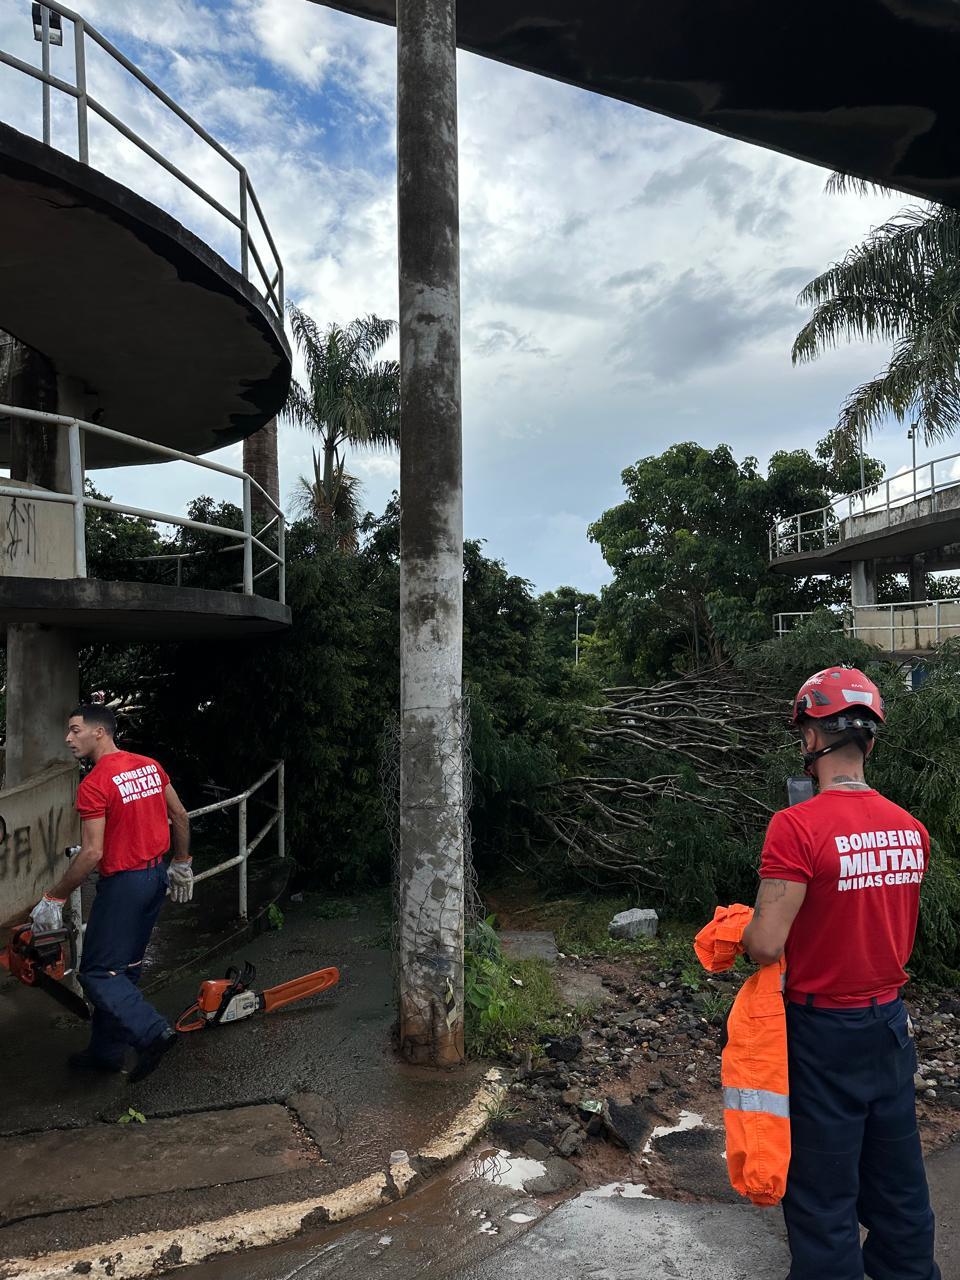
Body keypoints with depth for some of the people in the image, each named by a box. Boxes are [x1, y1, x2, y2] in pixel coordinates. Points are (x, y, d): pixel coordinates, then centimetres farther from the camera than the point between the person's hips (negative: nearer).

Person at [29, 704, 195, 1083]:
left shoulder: (94, 785, -18)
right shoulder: (149, 766, 4)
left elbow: (92, 853, -21)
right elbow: (180, 817, 10)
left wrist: (53, 899, -12)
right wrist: (182, 864, 21)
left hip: (124, 884, -8)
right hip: (157, 877, 8)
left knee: (98, 974, 2)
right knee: (125, 969, 17)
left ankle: (153, 1031, -10)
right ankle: (107, 1051, 27)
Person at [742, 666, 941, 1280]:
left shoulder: (797, 827, -24)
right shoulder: (912, 828, -3)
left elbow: (766, 945, -24)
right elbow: (892, 923, 8)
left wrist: (744, 933, -4)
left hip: (824, 1030, -6)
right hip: (891, 1022, 6)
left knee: (824, 1192, 11)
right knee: (898, 1183, 22)